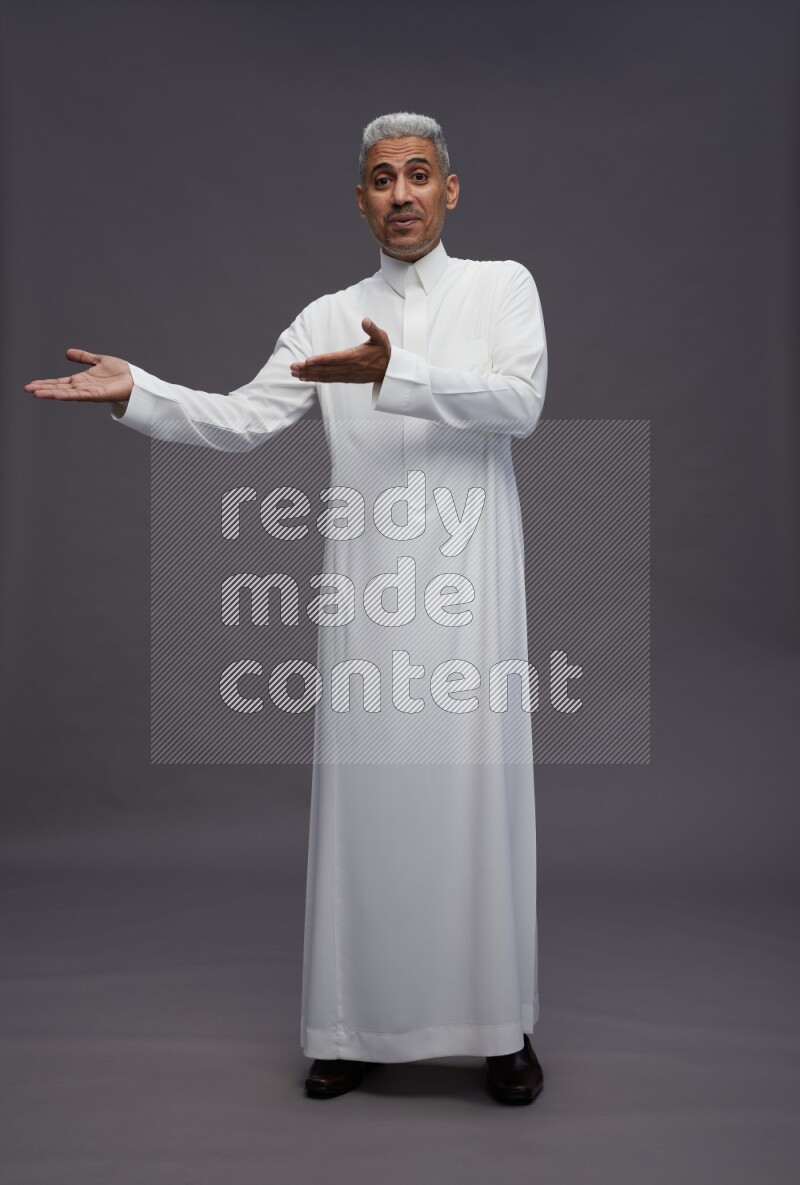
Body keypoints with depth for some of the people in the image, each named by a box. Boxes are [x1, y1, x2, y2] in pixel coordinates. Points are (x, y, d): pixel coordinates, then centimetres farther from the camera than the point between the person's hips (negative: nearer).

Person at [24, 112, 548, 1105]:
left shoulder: (503, 284, 10)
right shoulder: (328, 316, 15)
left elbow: (520, 400, -8)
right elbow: (241, 421, 7)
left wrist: (393, 373, -19)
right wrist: (136, 391, -7)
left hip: (469, 582, -2)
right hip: (366, 588, 2)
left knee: (478, 791, -1)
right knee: (361, 793, 3)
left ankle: (503, 1028, 13)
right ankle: (357, 1025, 15)